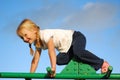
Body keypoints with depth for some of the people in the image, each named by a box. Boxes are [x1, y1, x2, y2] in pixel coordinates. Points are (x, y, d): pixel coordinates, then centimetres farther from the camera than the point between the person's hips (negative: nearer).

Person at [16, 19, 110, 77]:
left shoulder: (45, 34, -26)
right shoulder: (38, 43, 2)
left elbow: (51, 51, -36)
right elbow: (35, 61, 5)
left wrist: (53, 68, -40)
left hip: (76, 37, -9)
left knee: (77, 52, -38)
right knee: (59, 60, -10)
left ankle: (102, 63, -22)